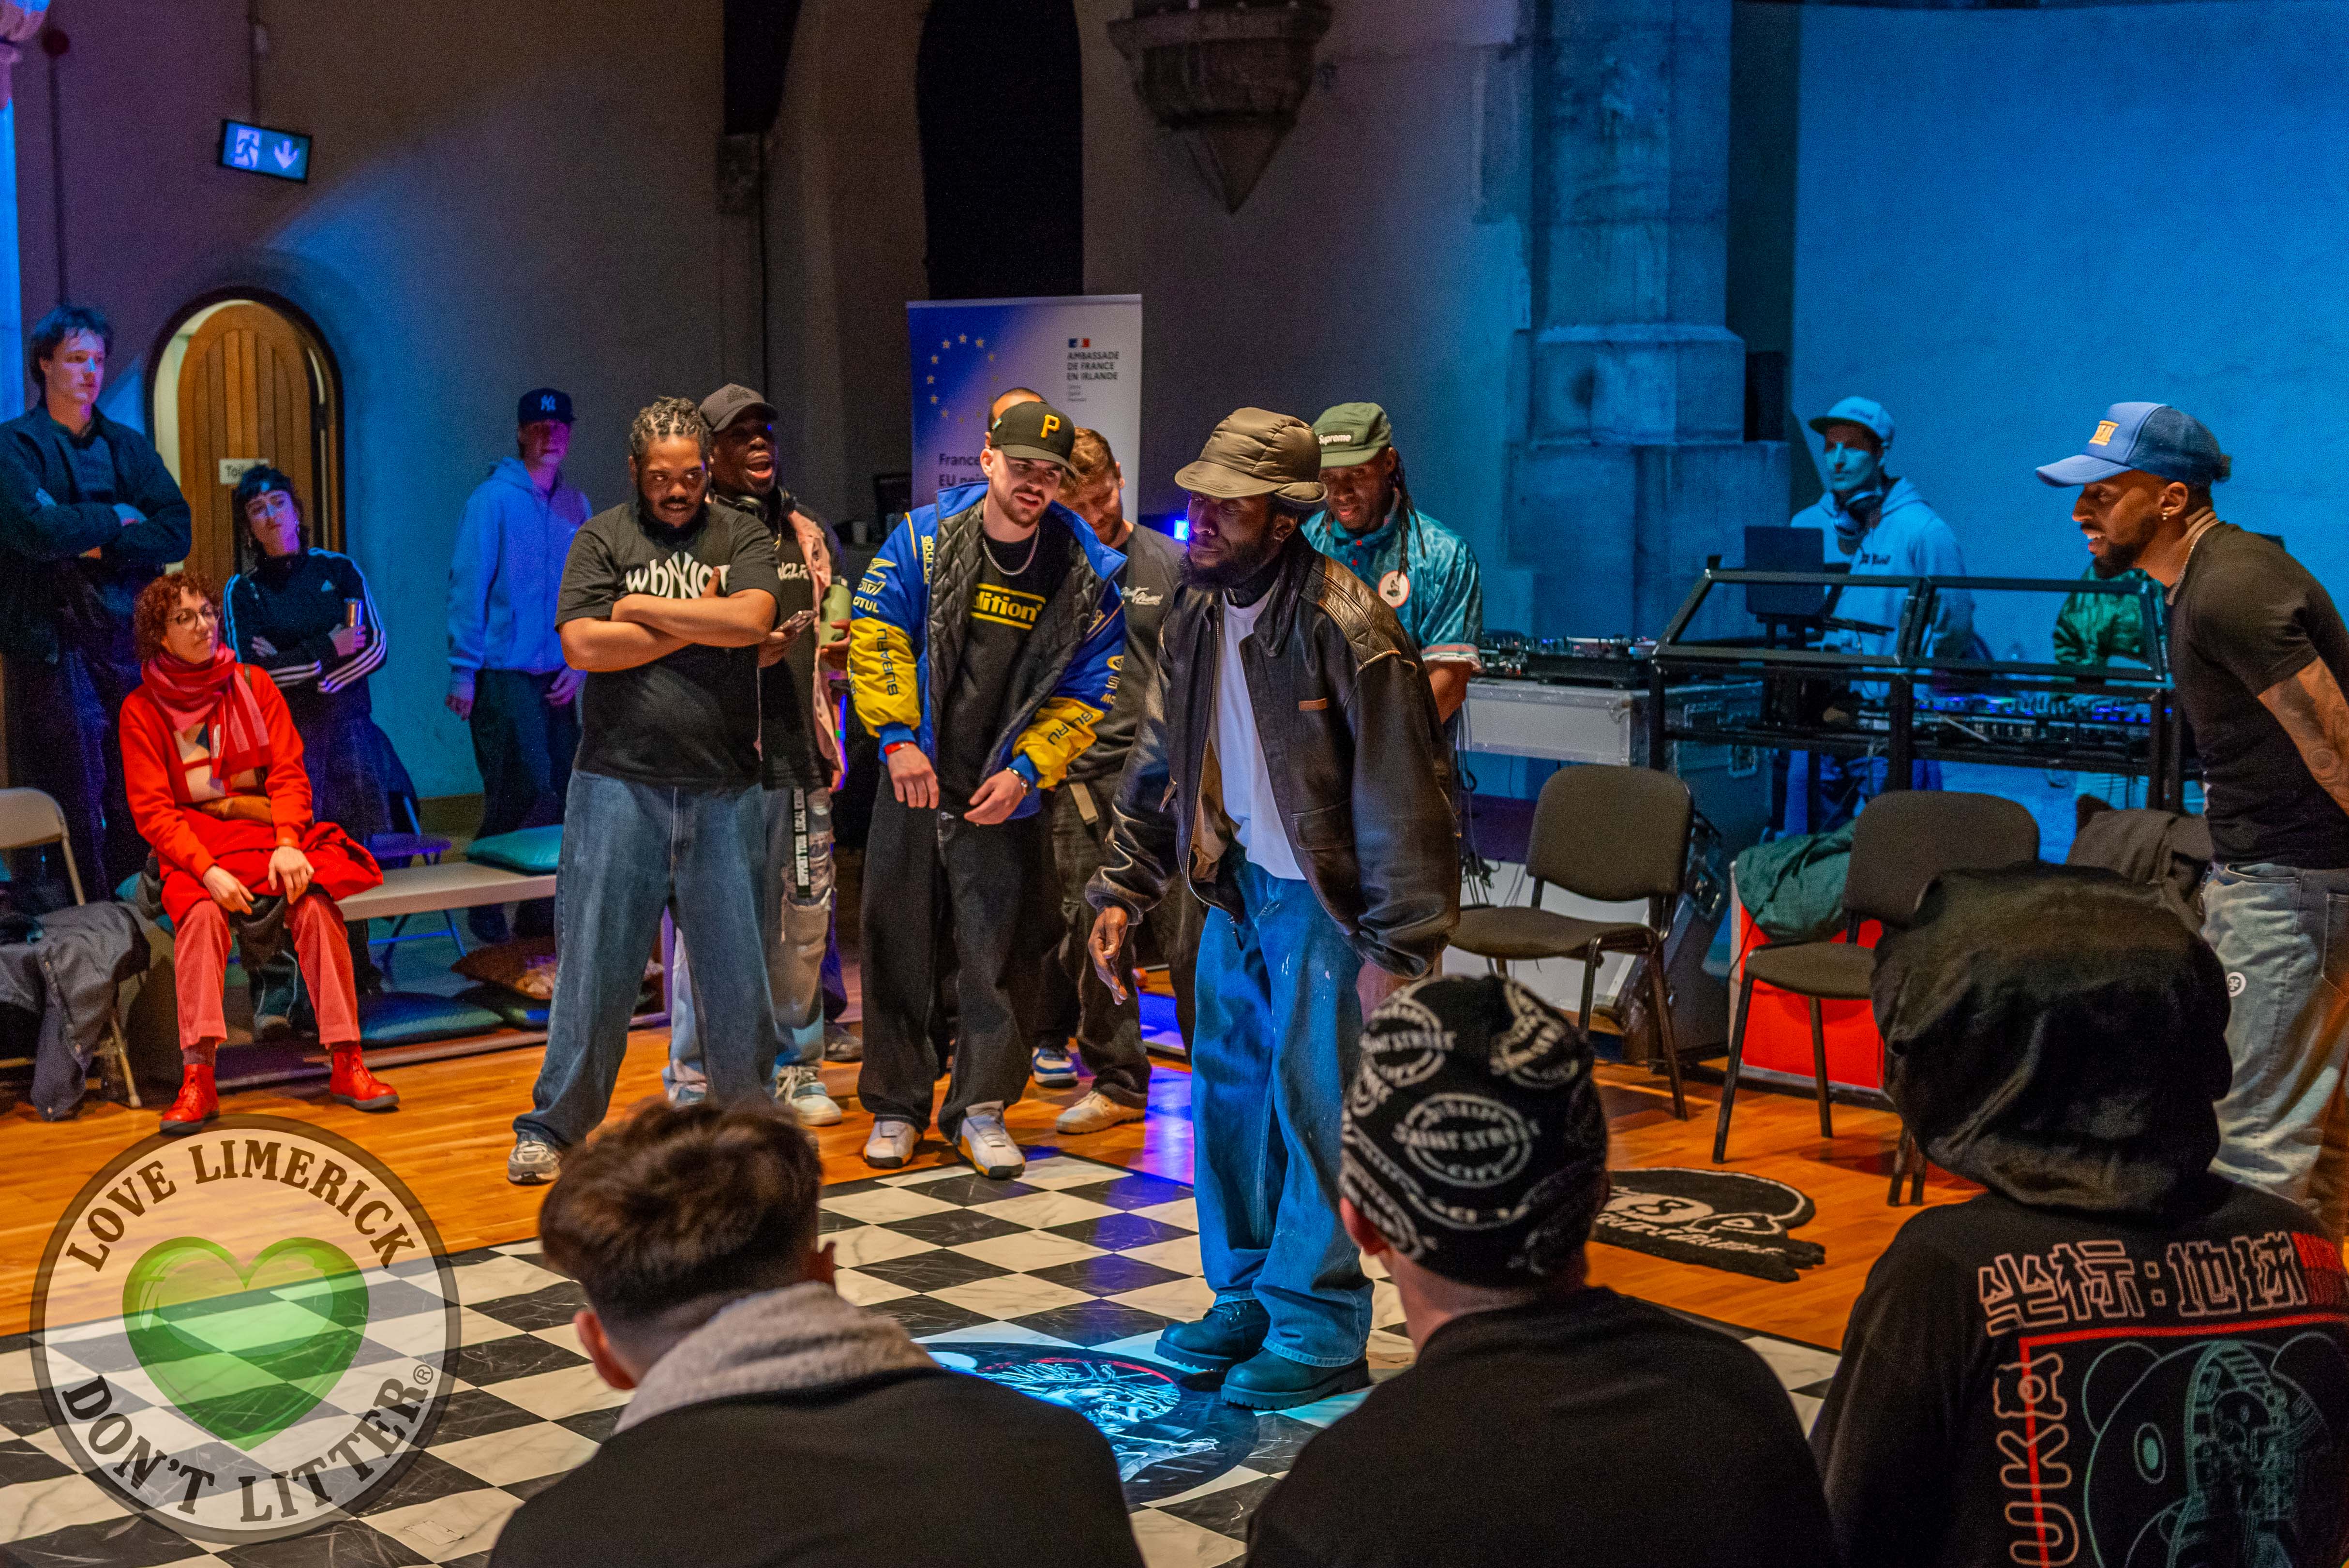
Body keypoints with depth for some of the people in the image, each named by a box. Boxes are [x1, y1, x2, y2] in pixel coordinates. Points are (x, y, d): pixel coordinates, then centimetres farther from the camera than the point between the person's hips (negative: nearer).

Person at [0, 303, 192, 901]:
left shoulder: (128, 446, 17)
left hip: (127, 633, 4)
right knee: (71, 791, -5)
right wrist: (118, 519, -3)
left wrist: (101, 547, -8)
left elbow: (177, 531, 5)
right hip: (51, 641, -4)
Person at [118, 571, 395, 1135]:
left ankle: (347, 1065, -25)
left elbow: (289, 773, 3)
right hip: (195, 843, -1)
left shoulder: (252, 685, 8)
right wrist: (207, 870, -21)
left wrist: (287, 844, -16)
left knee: (315, 903, -28)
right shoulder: (142, 709, 2)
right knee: (203, 913, -34)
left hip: (270, 829, 2)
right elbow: (153, 810, -4)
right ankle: (198, 1078, -37)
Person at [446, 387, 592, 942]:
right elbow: (467, 586, -9)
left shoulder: (575, 507, 12)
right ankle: (485, 906, 4)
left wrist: (580, 661, 2)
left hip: (558, 680, 6)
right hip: (503, 674, -6)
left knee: (559, 798, 6)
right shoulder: (493, 499, -6)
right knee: (528, 795, -12)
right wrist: (463, 673, -12)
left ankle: (539, 916, 17)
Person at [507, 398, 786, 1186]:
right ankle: (553, 1127, 14)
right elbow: (583, 645, -8)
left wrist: (642, 607, -6)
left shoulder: (741, 537, 9)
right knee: (594, 964, 1)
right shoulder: (603, 538, 6)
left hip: (723, 792, 1)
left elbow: (752, 620, -10)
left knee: (737, 966, 6)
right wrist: (701, 624, -5)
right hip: (619, 783, -1)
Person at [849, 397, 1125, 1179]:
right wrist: (898, 738, -9)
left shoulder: (1086, 573, -3)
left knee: (999, 953, -1)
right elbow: (875, 635, -1)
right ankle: (896, 1106, 19)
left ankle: (982, 1107, 13)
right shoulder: (925, 537, -3)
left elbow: (1088, 692, 0)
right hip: (915, 781, 1)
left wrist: (1026, 770, -9)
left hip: (1004, 795, 0)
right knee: (899, 946, 6)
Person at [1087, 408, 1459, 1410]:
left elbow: (1400, 798, -20)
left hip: (1328, 897, -8)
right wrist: (1120, 891, 9)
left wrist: (1398, 947, -21)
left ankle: (1318, 1328, 8)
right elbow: (1158, 766, 15)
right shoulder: (1195, 621, 4)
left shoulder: (1345, 630, -21)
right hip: (1239, 886, 8)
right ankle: (1245, 1299, 27)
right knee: (1229, 1088, 12)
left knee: (1314, 1100, -4)